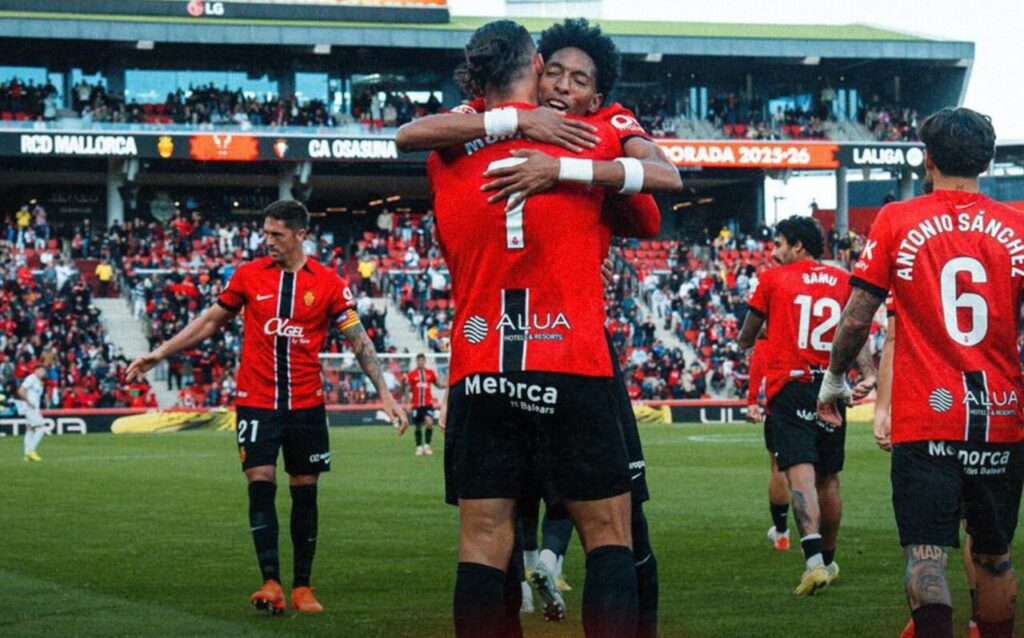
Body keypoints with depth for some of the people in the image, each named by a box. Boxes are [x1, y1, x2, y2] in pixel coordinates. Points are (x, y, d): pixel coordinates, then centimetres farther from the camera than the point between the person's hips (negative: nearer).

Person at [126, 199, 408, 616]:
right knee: (260, 484, -10)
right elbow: (211, 321, 12)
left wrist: (385, 394, -5)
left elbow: (358, 340, 1)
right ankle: (271, 583, -11)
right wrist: (159, 354, 9)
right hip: (256, 401, 0)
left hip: (306, 404, 0)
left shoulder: (329, 284, -1)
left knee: (304, 492, 3)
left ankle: (302, 588, 11)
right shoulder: (248, 276, 2)